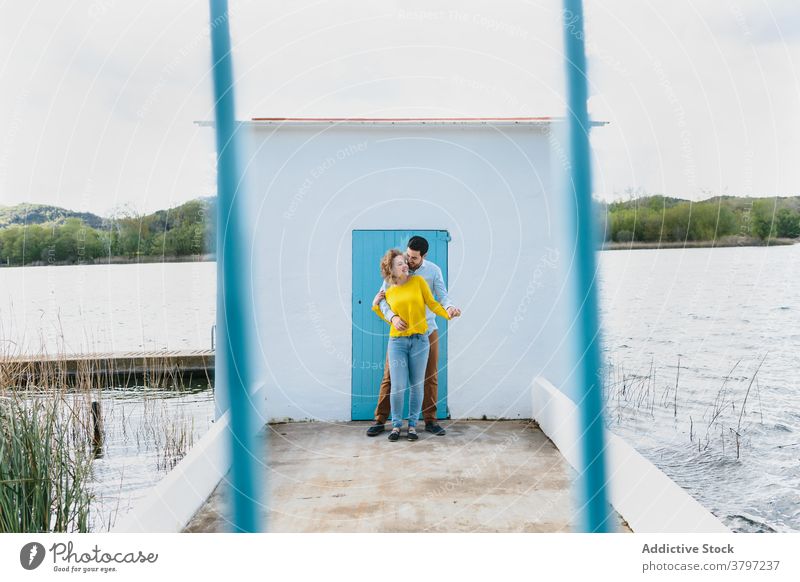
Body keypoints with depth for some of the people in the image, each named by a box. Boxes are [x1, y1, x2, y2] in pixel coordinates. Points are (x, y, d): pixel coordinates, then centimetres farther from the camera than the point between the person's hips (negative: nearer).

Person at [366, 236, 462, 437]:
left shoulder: (434, 271, -4)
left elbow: (442, 296, -11)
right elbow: (383, 298, -12)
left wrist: (450, 307, -36)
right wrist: (393, 317, -31)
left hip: (427, 331, 1)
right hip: (400, 331, -1)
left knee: (430, 378, 6)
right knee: (390, 376, 1)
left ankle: (430, 420, 18)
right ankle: (379, 421, 9)